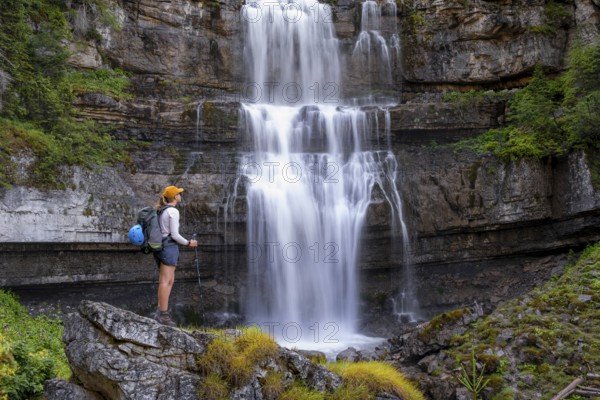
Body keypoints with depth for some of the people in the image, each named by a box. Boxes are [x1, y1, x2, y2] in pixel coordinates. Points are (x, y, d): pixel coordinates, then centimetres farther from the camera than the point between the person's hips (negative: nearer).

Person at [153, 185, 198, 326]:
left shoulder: (161, 211, 17)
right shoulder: (173, 211, -11)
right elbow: (174, 235, -14)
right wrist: (188, 243, -2)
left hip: (159, 247, 9)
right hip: (170, 247, -9)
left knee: (168, 281, 11)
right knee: (166, 281, -7)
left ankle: (160, 314, 9)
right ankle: (163, 315, -5)